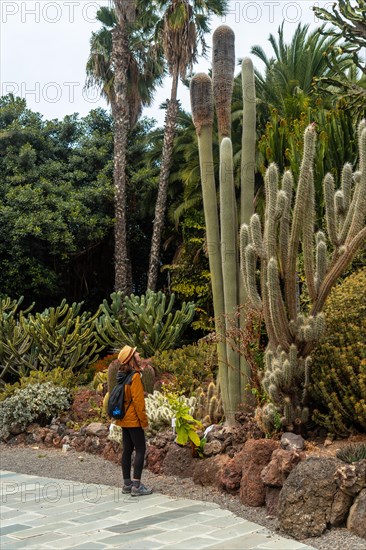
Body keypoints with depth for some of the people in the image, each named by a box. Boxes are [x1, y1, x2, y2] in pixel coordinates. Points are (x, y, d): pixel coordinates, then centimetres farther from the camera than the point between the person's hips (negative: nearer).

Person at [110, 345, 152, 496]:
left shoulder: (122, 376, 9)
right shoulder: (135, 376, -16)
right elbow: (138, 401, -18)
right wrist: (144, 420, -12)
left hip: (124, 419, 8)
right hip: (134, 420, -8)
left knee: (127, 450, 11)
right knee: (140, 450, -5)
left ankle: (127, 484, 15)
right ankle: (136, 485, -8)